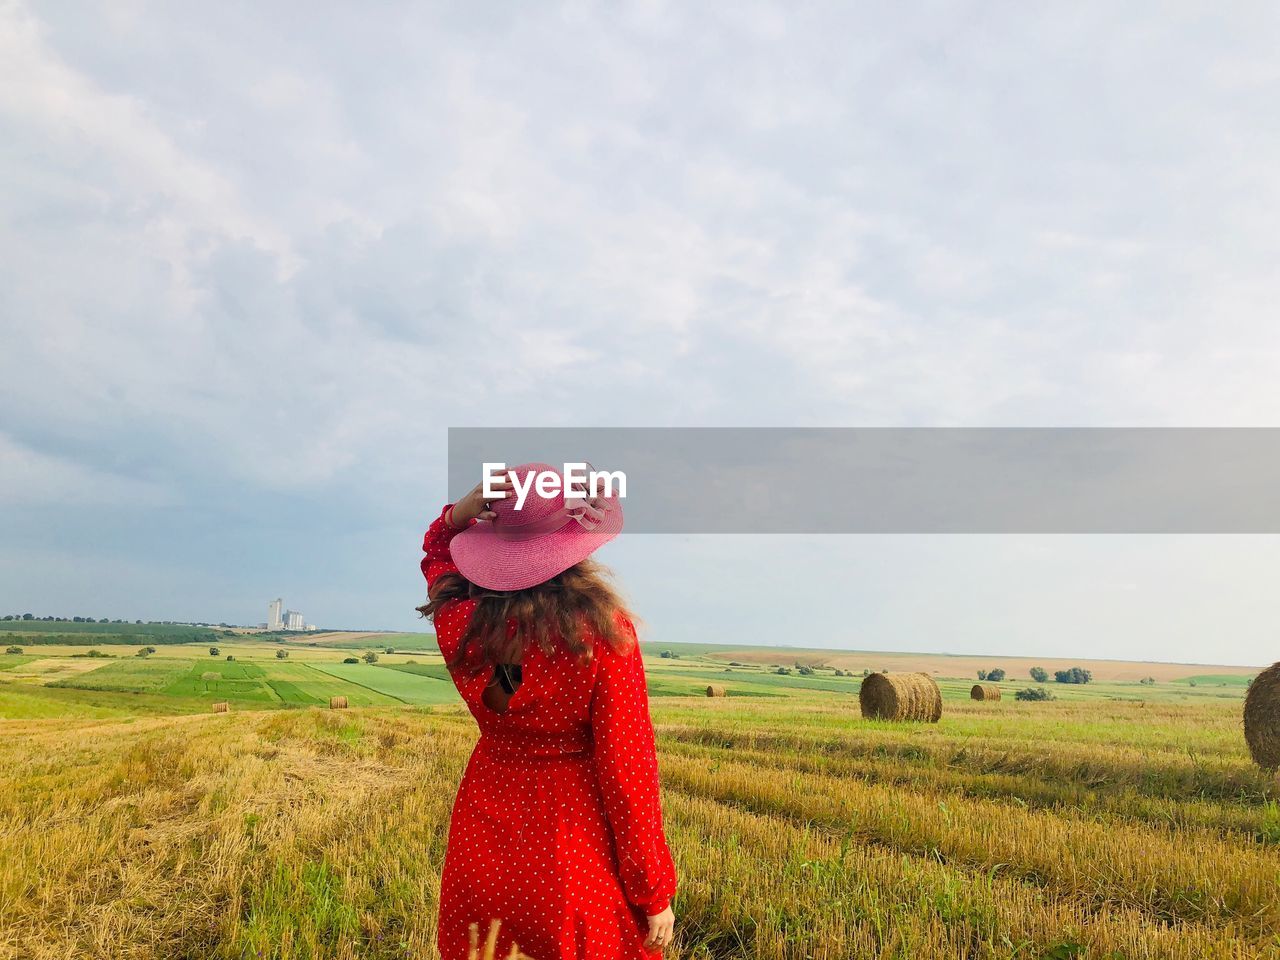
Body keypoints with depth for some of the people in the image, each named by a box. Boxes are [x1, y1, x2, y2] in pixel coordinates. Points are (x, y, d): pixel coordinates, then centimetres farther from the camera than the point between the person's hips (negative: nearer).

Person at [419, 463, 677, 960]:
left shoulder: (459, 622, -11)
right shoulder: (601, 630, -23)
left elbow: (436, 552, 13)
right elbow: (626, 768, -17)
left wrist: (467, 507, -8)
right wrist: (655, 895, -5)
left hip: (481, 849, 4)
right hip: (577, 860, -3)